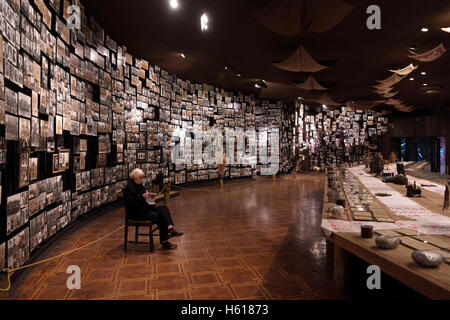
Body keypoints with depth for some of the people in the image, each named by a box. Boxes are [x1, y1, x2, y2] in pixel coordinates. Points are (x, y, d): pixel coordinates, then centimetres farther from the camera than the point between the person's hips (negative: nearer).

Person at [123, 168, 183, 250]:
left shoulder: (140, 185, 14)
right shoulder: (129, 187, -13)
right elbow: (132, 204, -21)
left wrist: (148, 195, 4)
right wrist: (142, 197, -29)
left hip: (145, 208, 9)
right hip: (136, 213, -9)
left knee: (164, 208, -14)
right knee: (158, 216, -25)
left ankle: (170, 228, -36)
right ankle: (164, 242, -17)